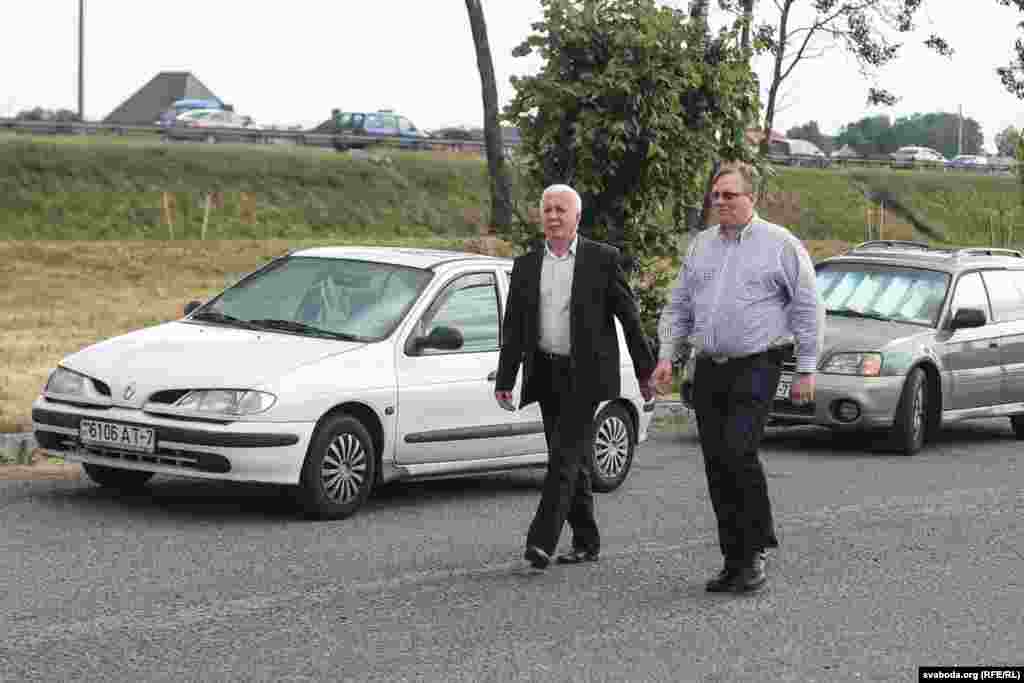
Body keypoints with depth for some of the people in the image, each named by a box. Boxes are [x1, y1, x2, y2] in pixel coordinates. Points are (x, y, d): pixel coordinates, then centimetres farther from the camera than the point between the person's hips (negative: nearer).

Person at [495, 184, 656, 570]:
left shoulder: (602, 259, -1)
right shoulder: (526, 266, 10)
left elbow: (629, 316, 1)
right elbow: (513, 328, 10)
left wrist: (646, 371, 0)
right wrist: (504, 380, 4)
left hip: (585, 374, -5)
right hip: (546, 374, 5)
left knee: (564, 454, -14)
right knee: (572, 460, 10)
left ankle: (542, 542, -19)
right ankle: (586, 542, 18)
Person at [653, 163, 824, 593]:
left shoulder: (780, 244, 1)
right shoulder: (700, 246, 16)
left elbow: (808, 311, 0)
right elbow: (677, 307, 19)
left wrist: (806, 370, -4)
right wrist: (667, 356, 6)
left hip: (756, 367, -6)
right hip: (708, 369, 6)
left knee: (738, 452, -19)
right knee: (716, 465, 3)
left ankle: (756, 550, -6)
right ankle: (735, 561, 11)